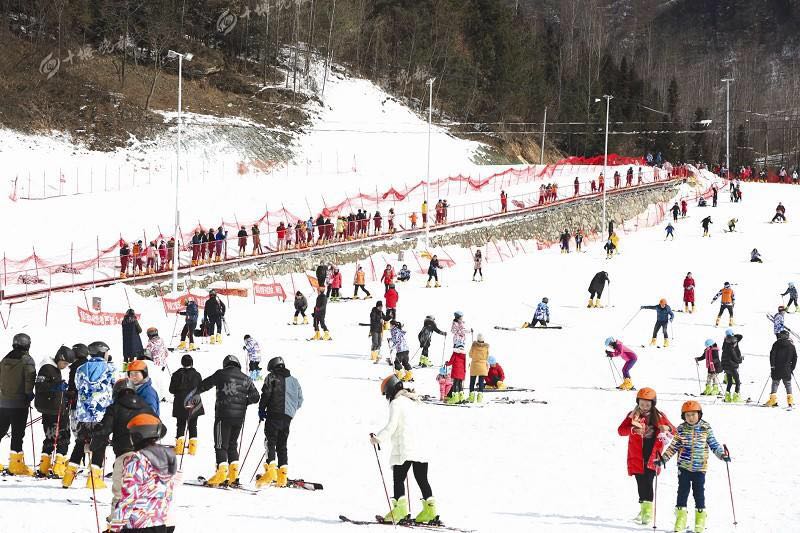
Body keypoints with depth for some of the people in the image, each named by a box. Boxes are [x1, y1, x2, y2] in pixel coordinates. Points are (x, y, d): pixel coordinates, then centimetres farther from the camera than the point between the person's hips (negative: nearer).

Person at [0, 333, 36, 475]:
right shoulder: (27, 361, -9)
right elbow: (29, 380, -15)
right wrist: (29, 395, -3)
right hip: (19, 403, -5)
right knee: (18, 433, -4)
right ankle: (16, 464, -5)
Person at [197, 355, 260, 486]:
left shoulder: (221, 374, 0)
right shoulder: (246, 379, 9)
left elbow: (204, 385, 4)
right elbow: (255, 396, 10)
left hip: (223, 415, -4)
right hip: (239, 416, 4)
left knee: (221, 444, -4)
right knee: (233, 443, 15)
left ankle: (222, 470, -17)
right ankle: (233, 471, 8)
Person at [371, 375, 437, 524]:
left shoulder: (396, 403, -7)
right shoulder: (413, 402, 18)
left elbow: (391, 425, -14)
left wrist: (378, 438, -11)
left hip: (404, 449, -8)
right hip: (420, 447, 8)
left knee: (398, 479, -3)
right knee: (422, 479, 8)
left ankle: (400, 506, -11)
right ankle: (429, 508, 4)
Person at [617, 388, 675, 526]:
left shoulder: (659, 416, 6)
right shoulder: (633, 416, 3)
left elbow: (673, 431, 11)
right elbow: (621, 430, -8)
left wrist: (667, 428, -14)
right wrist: (633, 429, -28)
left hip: (652, 458, -1)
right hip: (637, 457, 1)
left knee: (648, 483, -13)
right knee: (641, 483, 3)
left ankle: (648, 510, -12)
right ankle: (644, 509, 16)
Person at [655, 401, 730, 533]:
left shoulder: (706, 429, -1)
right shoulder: (681, 430, 0)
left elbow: (714, 444, 5)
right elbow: (674, 446, 5)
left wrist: (722, 454, -8)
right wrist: (663, 458, -1)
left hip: (700, 467, -1)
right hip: (684, 466, 1)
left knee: (699, 491, 4)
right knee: (683, 491, 2)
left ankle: (700, 518, 14)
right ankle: (680, 515, 10)